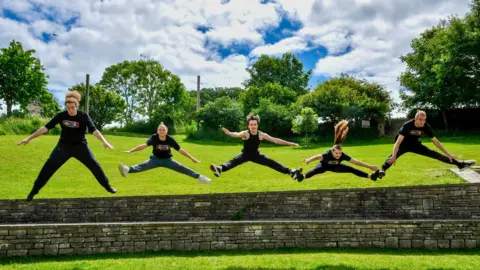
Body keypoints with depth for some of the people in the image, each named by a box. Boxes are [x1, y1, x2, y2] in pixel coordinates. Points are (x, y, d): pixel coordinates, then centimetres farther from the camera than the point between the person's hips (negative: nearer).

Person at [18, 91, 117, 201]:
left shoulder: (83, 116, -17)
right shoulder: (61, 115, -12)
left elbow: (94, 130, -26)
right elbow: (46, 127, -11)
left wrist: (104, 141, -41)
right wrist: (29, 138, -16)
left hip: (80, 146, -1)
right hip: (63, 147, 1)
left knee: (95, 165, -4)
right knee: (48, 167, -4)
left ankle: (107, 186, 13)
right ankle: (34, 191, 10)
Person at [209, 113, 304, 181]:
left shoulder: (261, 135, -14)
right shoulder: (245, 133, -24)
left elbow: (275, 140, -11)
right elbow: (237, 134, -46)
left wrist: (289, 143, -13)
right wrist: (230, 133, -70)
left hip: (256, 154, 3)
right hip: (245, 154, -3)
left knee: (272, 163, -6)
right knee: (234, 162, -31)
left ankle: (291, 172, -5)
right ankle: (219, 169, -55)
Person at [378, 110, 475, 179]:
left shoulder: (426, 127, -18)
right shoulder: (407, 125, -32)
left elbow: (436, 141, -9)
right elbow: (398, 141, -41)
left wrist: (448, 154, -8)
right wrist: (394, 156, -53)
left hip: (415, 144, 5)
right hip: (403, 144, -4)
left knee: (433, 154, -2)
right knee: (395, 154, -36)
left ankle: (459, 164, 8)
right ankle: (382, 171, -56)